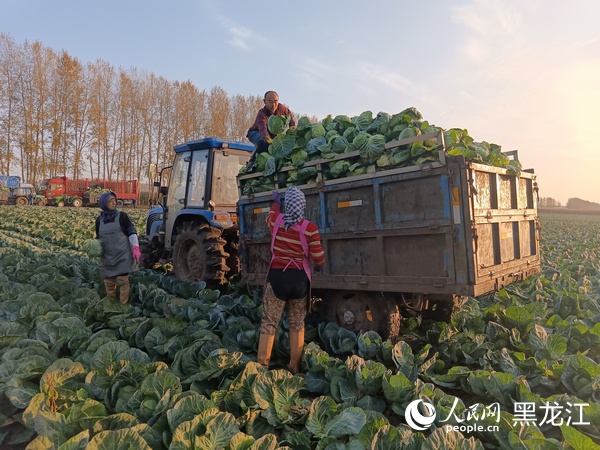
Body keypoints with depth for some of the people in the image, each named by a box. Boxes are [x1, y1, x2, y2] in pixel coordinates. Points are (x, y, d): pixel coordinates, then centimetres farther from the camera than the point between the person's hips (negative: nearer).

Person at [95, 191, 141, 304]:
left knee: (123, 281, -5)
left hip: (122, 255, -4)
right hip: (107, 256, 4)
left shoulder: (122, 216, -3)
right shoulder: (99, 219, 6)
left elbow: (132, 233, -4)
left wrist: (135, 248, -14)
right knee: (108, 282, 11)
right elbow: (98, 238, 17)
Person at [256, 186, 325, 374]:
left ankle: (262, 365, 8)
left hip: (277, 276, 0)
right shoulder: (310, 228, -9)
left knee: (269, 323, 6)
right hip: (300, 279, 0)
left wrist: (275, 202, 43)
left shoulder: (276, 220, -1)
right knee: (297, 324, 13)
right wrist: (319, 266, 16)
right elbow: (318, 258, -7)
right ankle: (295, 367, 22)